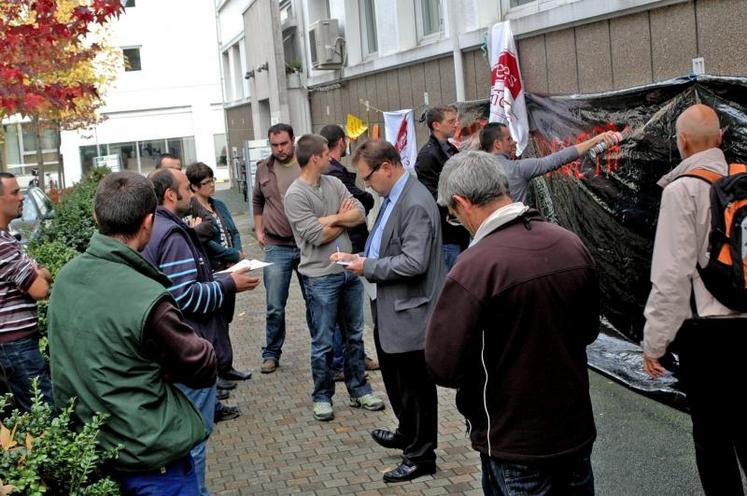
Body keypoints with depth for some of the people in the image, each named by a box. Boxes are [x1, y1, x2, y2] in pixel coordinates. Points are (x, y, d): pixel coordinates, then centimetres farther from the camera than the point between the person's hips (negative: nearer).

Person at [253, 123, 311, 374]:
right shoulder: (263, 169, 5)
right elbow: (257, 201, 20)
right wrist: (258, 230, 14)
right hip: (276, 248, 1)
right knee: (274, 307, 3)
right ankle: (271, 354, 18)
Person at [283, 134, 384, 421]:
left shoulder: (334, 183, 7)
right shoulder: (295, 195, -12)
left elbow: (360, 214, -3)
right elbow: (317, 236, -17)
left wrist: (333, 218, -16)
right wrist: (345, 219, -3)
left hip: (349, 270, 6)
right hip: (321, 277, -6)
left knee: (355, 335, 15)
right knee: (323, 343, 5)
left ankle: (358, 390, 28)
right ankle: (322, 397, 20)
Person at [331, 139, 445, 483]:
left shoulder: (415, 205, -22)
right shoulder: (393, 197, 8)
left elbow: (414, 263, -28)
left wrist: (368, 267, -18)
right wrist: (359, 258, 3)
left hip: (409, 311, -10)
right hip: (389, 308, 10)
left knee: (415, 386, 6)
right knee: (396, 378, 24)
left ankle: (420, 456, 22)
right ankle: (408, 433, 45)